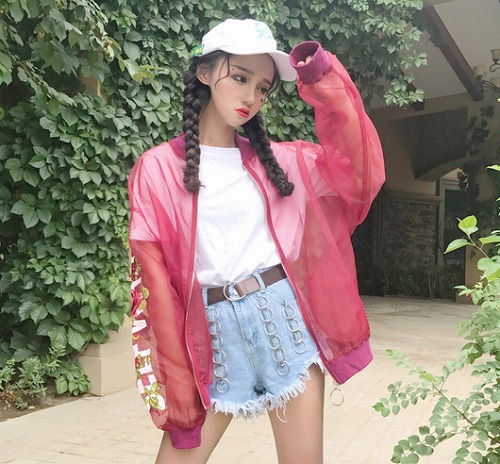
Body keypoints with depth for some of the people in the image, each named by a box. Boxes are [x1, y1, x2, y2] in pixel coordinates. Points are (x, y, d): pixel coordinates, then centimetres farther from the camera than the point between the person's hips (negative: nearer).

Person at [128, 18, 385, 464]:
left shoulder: (277, 159, 9)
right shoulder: (158, 168, 0)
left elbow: (361, 169, 4)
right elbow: (154, 281, -3)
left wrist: (324, 82, -4)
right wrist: (175, 390, -6)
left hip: (287, 320, 3)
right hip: (216, 335, -2)